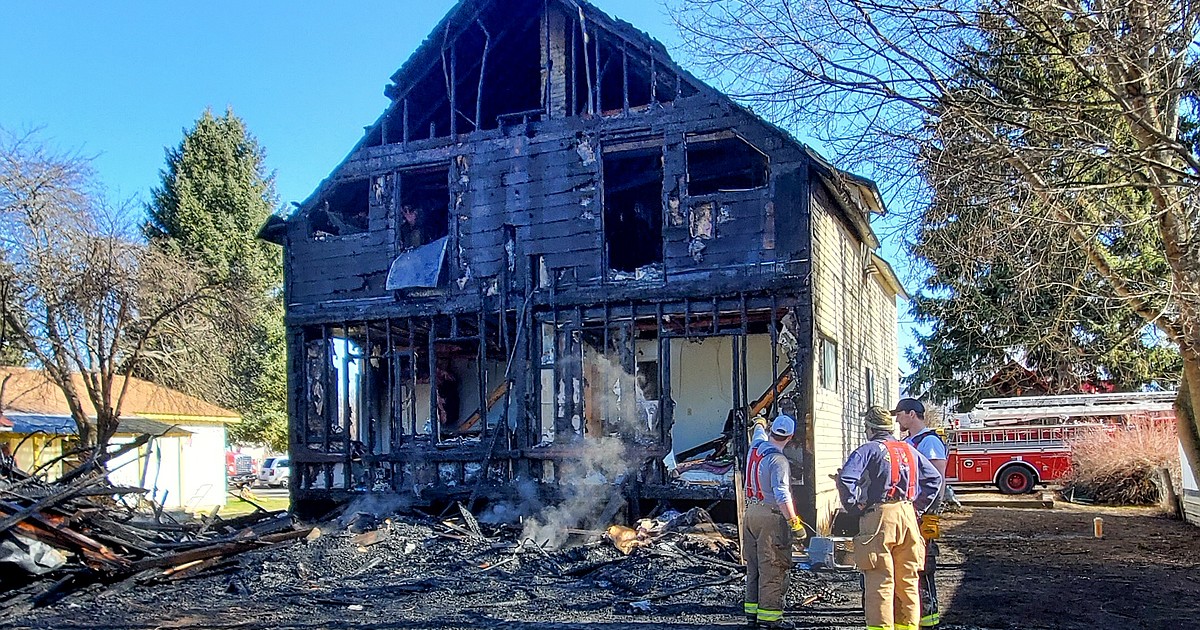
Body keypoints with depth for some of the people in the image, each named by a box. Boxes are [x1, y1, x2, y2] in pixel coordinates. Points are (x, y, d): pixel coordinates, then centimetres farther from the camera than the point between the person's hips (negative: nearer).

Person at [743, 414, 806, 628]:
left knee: (754, 565, 15)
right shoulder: (778, 461, -19)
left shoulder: (756, 447, 4)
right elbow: (782, 496, -25)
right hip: (771, 516, -8)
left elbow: (759, 433, 30)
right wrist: (794, 523, -22)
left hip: (751, 512, 9)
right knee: (773, 567, -2)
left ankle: (752, 611, 22)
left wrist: (759, 422, 51)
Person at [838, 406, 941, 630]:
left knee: (880, 580, -4)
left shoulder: (869, 450, -4)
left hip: (879, 517, -6)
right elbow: (934, 479, 20)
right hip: (908, 517, 6)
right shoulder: (908, 450, 15)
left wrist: (853, 507, -5)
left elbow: (845, 479, -18)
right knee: (908, 579, 12)